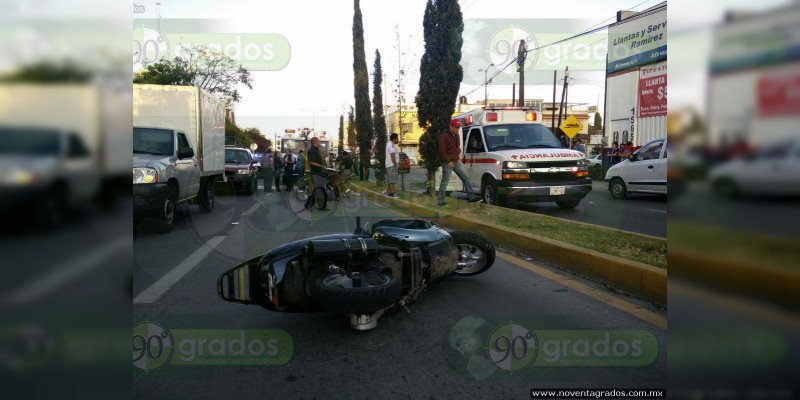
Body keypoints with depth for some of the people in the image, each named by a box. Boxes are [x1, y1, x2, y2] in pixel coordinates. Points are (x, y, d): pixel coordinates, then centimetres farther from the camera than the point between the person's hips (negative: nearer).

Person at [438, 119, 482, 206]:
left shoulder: (456, 135, 12)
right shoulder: (444, 136, -14)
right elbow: (442, 151, -18)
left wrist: (458, 157, 13)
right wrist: (448, 161, -19)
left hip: (457, 162, 8)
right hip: (448, 163, -8)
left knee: (466, 178, 2)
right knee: (444, 182, -1)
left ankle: (471, 197, 4)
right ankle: (440, 202, 7)